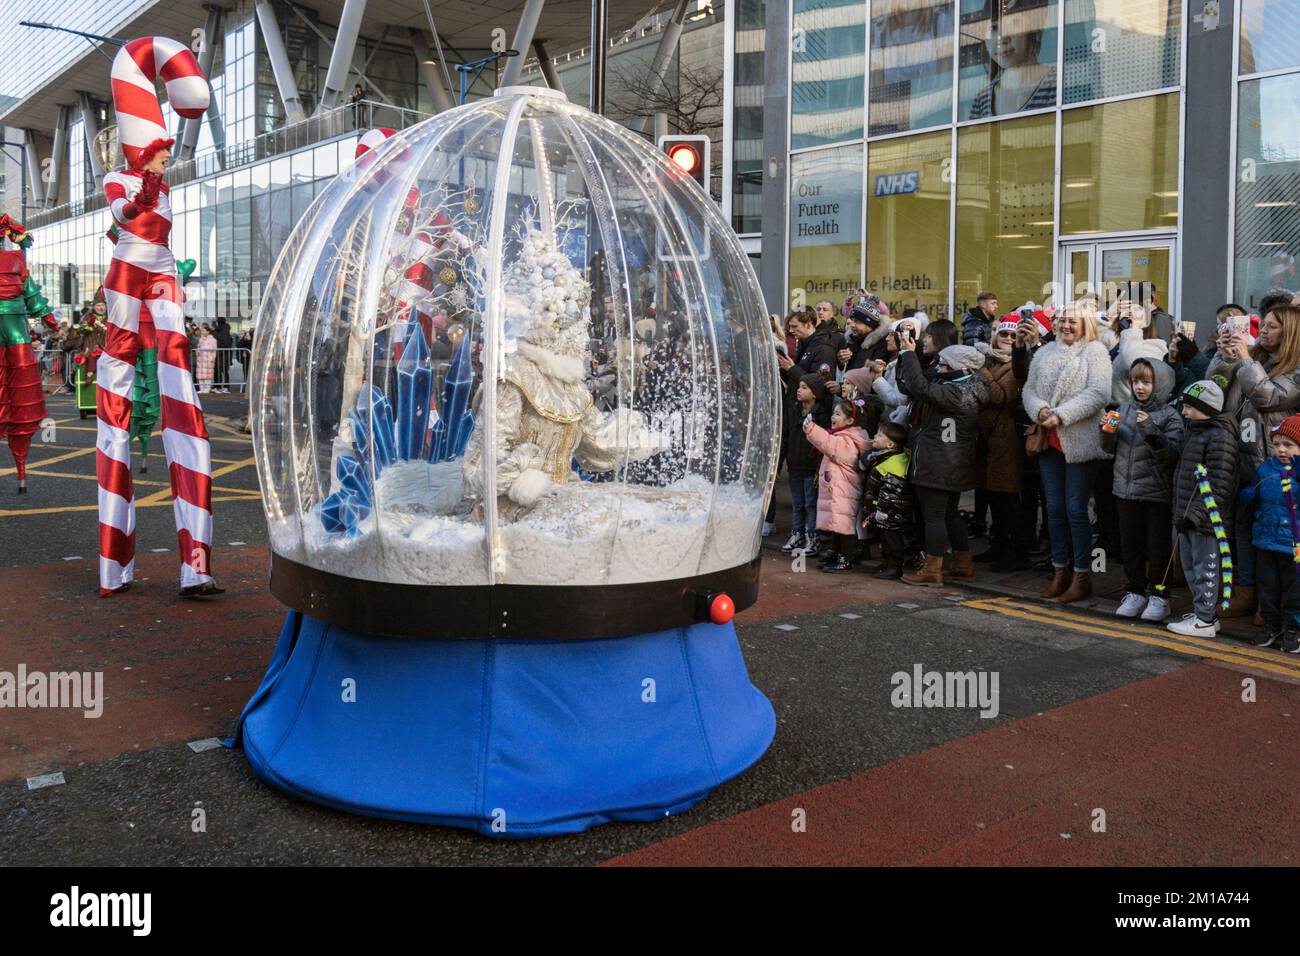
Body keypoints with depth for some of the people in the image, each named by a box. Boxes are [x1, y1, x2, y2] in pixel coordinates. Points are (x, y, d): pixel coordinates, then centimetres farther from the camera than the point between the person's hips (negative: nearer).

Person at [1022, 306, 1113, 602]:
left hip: (1080, 442, -5)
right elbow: (1029, 388, 11)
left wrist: (1061, 415, -19)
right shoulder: (1045, 353, 14)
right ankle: (1060, 570, 20)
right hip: (1049, 441, 5)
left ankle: (1082, 575, 6)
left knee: (1076, 509, -4)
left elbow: (1098, 394, -14)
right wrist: (1040, 409, -10)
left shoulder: (1095, 352, -3)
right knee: (1054, 508, 9)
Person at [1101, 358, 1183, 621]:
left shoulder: (1169, 415, -7)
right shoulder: (1124, 409, 7)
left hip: (1156, 491, -4)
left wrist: (1151, 431, -28)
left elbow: (1173, 452, -18)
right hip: (1126, 490, 5)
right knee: (1129, 544, 12)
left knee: (1158, 546, 5)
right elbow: (1110, 448, 11)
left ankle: (1158, 596, 16)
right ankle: (1134, 592, 25)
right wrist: (1108, 432, -9)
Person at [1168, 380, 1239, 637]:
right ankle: (1202, 613, 30)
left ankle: (1205, 621, 8)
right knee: (1190, 566, 17)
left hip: (1206, 519, -10)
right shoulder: (1192, 432, 15)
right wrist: (1180, 513, 18)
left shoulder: (1220, 437, -16)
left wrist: (1194, 514, -24)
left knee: (1205, 568, -1)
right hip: (1188, 518, 10)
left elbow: (1219, 484, -22)